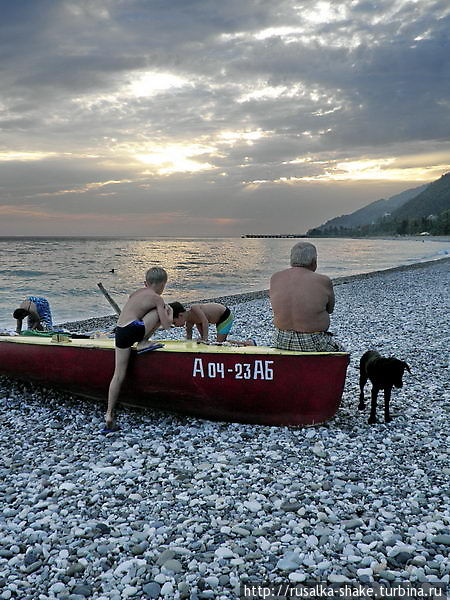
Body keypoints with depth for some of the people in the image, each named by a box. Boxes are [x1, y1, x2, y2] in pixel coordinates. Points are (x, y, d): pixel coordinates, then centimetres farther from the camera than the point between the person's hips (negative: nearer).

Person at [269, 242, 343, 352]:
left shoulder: (275, 278, -2)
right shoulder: (323, 281, -12)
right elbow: (330, 309, 4)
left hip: (281, 342, 4)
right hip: (313, 345, -4)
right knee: (338, 350, 29)